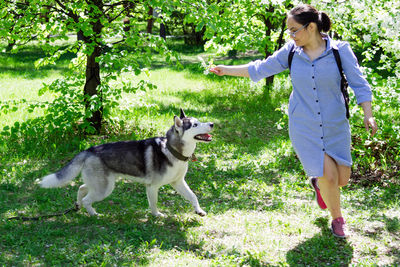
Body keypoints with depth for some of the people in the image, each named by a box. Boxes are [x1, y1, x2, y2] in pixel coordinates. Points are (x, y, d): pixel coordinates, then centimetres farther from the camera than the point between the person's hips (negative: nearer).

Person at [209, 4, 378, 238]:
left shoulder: (340, 50, -8)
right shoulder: (291, 51, -2)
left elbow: (358, 83, -7)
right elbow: (260, 69, 9)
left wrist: (368, 115, -19)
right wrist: (226, 70, 12)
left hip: (335, 126, 0)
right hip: (304, 128, 0)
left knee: (342, 178, 3)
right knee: (329, 176, -7)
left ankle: (318, 183, 40)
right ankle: (337, 219, 21)